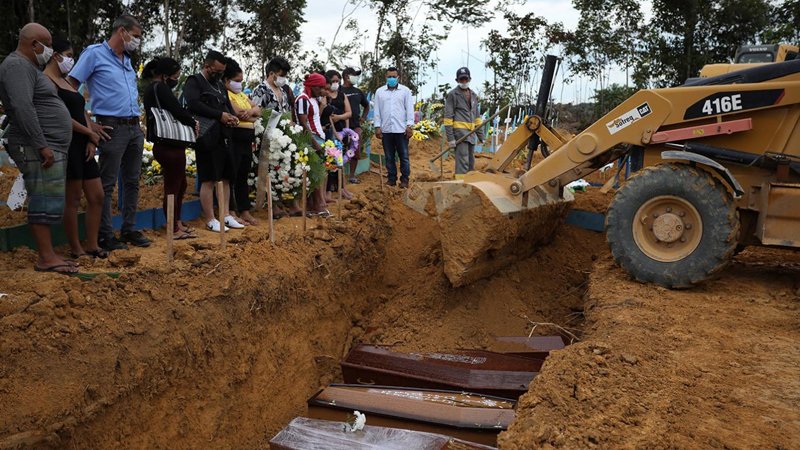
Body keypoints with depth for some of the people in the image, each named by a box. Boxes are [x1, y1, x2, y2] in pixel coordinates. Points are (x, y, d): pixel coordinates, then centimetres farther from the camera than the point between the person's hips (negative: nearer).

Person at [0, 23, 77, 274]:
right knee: (45, 202, -10)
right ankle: (46, 258, -8)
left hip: (50, 148, 10)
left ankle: (48, 256, 13)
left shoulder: (28, 67, 24)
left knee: (49, 203, 9)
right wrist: (42, 145, -24)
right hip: (38, 150, -10)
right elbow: (22, 108, -22)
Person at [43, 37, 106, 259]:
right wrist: (90, 133, -8)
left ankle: (92, 246, 14)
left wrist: (92, 141, 1)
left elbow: (82, 111, 14)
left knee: (97, 197, 6)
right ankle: (76, 249, 7)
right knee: (72, 200, -3)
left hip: (83, 145, 9)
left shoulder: (66, 81, 21)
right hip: (67, 145, -9)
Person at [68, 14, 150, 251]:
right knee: (107, 184, -3)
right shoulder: (94, 53, -5)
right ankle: (105, 235, 4)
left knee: (132, 182, 10)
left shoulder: (127, 59, 17)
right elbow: (70, 88, -8)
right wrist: (87, 124, -11)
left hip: (134, 127, 8)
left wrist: (138, 121, 15)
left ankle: (129, 229, 19)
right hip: (113, 128, -7)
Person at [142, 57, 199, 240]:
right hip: (170, 146, -10)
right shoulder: (160, 87, -13)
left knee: (180, 185, 20)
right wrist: (193, 123, -1)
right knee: (173, 187, -3)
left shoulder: (150, 89, 17)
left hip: (165, 144, 10)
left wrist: (189, 122, 1)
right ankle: (174, 229, 5)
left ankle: (177, 223, 29)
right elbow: (177, 111, -18)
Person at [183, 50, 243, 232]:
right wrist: (219, 115, -19)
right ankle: (210, 220, 2)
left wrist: (232, 117, 4)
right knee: (209, 180, -4)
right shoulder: (194, 82, -3)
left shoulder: (220, 84, 22)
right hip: (208, 138, -8)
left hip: (224, 137, 8)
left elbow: (227, 105, 28)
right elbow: (193, 104, -20)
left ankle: (226, 216, 16)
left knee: (225, 177, 9)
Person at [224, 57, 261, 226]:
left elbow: (258, 110, 12)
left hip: (247, 140, 9)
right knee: (231, 176, -4)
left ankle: (244, 211, 17)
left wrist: (251, 111, -11)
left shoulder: (242, 95, 21)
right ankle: (230, 212, 0)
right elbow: (238, 113, -19)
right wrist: (253, 116, -1)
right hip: (233, 139, -9)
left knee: (243, 177, 12)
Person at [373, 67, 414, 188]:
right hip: (386, 130, 2)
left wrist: (409, 126, -6)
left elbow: (409, 109, 2)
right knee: (389, 157, 8)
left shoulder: (405, 91, 4)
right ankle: (391, 178, 17)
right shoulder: (379, 91, 9)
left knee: (404, 156, 0)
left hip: (401, 129, -2)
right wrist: (377, 127, 2)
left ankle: (404, 179, 7)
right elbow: (377, 110, 9)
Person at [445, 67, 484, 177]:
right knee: (463, 162, -15)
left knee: (471, 163, 11)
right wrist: (450, 138, -13)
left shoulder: (473, 95, 18)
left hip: (471, 133, 7)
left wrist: (480, 135, 18)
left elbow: (477, 116, 23)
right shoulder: (452, 94, -3)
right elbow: (448, 117, -7)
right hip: (460, 132, -7)